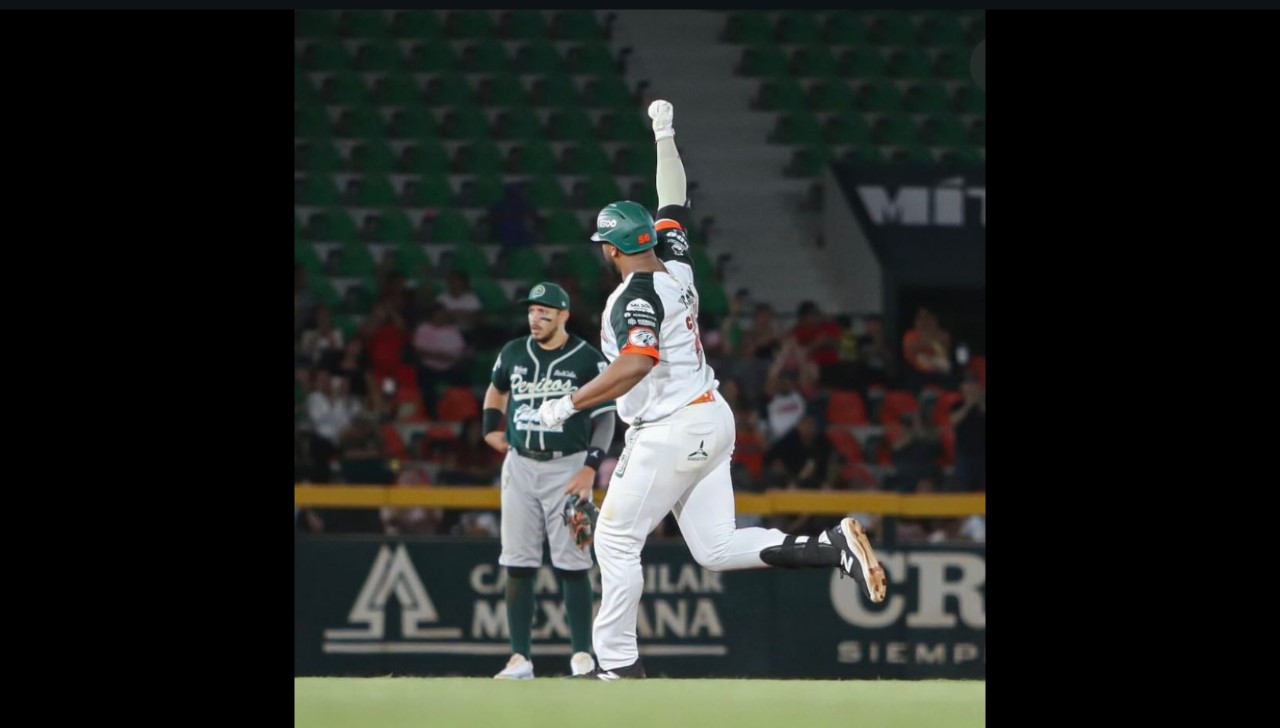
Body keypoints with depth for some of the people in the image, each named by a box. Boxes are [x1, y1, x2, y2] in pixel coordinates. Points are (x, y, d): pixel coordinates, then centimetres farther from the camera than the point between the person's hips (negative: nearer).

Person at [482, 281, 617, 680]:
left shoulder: (588, 359, -5)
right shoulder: (513, 354, 7)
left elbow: (605, 418, -4)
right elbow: (496, 389, 28)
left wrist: (590, 468, -13)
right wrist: (491, 428, 13)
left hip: (568, 467, -4)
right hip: (520, 467, 4)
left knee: (572, 565, -6)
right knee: (518, 566, 1)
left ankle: (582, 656, -1)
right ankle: (520, 658, 3)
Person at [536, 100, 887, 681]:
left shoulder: (635, 296, -15)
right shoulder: (676, 267, 9)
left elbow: (633, 366, -29)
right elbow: (674, 203, 24)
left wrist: (569, 404, -24)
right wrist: (664, 138, 33)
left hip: (672, 432, -9)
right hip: (712, 421, 9)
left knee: (615, 539, 0)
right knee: (716, 548, 7)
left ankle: (617, 664, 1)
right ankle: (834, 548, -7)